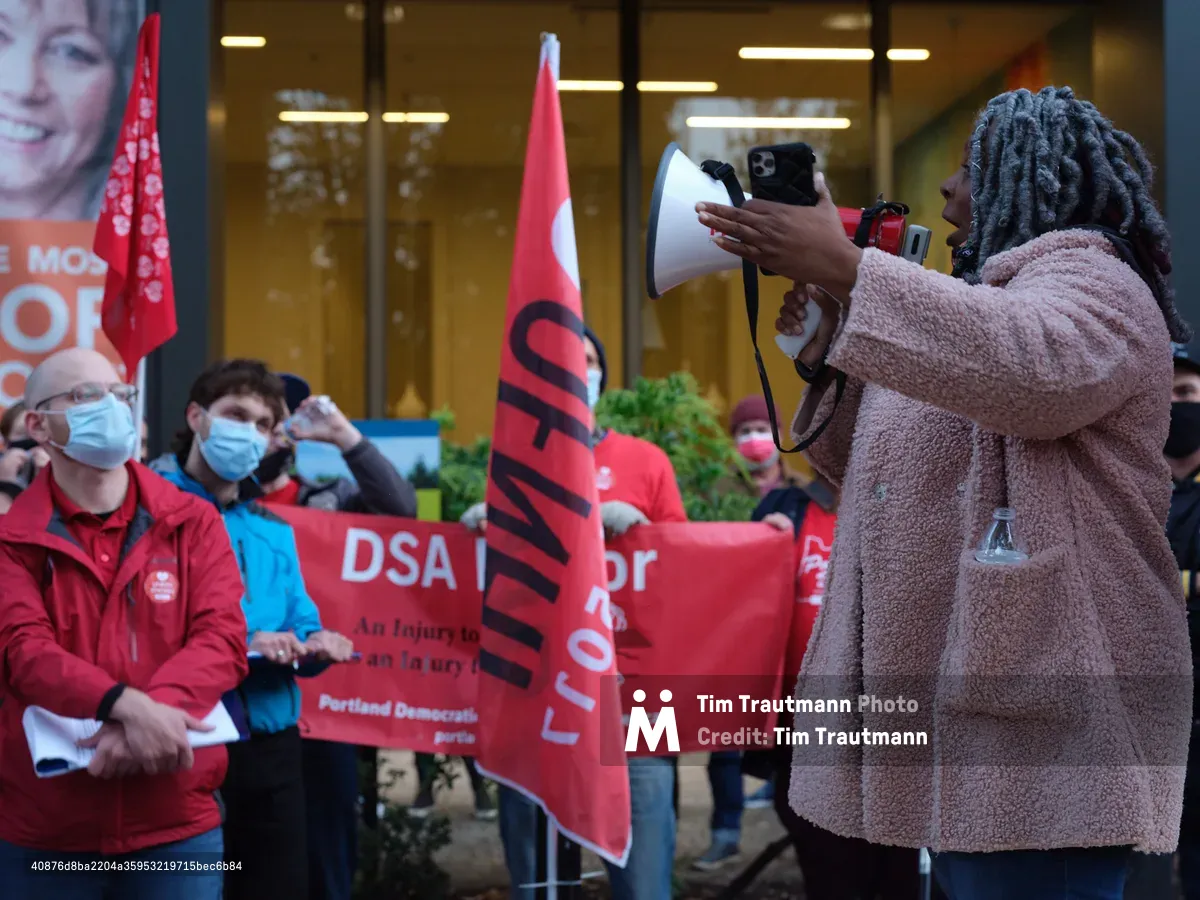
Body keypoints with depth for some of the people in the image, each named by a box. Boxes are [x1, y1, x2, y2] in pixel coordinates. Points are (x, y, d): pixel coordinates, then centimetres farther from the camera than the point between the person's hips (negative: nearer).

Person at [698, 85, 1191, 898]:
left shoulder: (1091, 282, -5)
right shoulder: (979, 304, 25)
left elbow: (1036, 367, -31)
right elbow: (869, 469, 25)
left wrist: (846, 268, -30)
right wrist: (828, 340, 9)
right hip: (969, 697, 10)